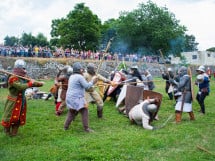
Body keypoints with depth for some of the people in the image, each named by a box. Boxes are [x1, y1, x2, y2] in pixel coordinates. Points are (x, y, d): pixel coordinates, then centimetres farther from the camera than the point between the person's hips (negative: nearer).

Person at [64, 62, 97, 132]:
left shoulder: (72, 76, 15)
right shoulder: (80, 77, -13)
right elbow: (86, 86, -14)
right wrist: (92, 82, 1)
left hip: (70, 97, 10)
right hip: (76, 98, -9)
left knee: (71, 113, 20)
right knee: (84, 111, -4)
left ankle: (66, 126, 23)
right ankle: (86, 128, -4)